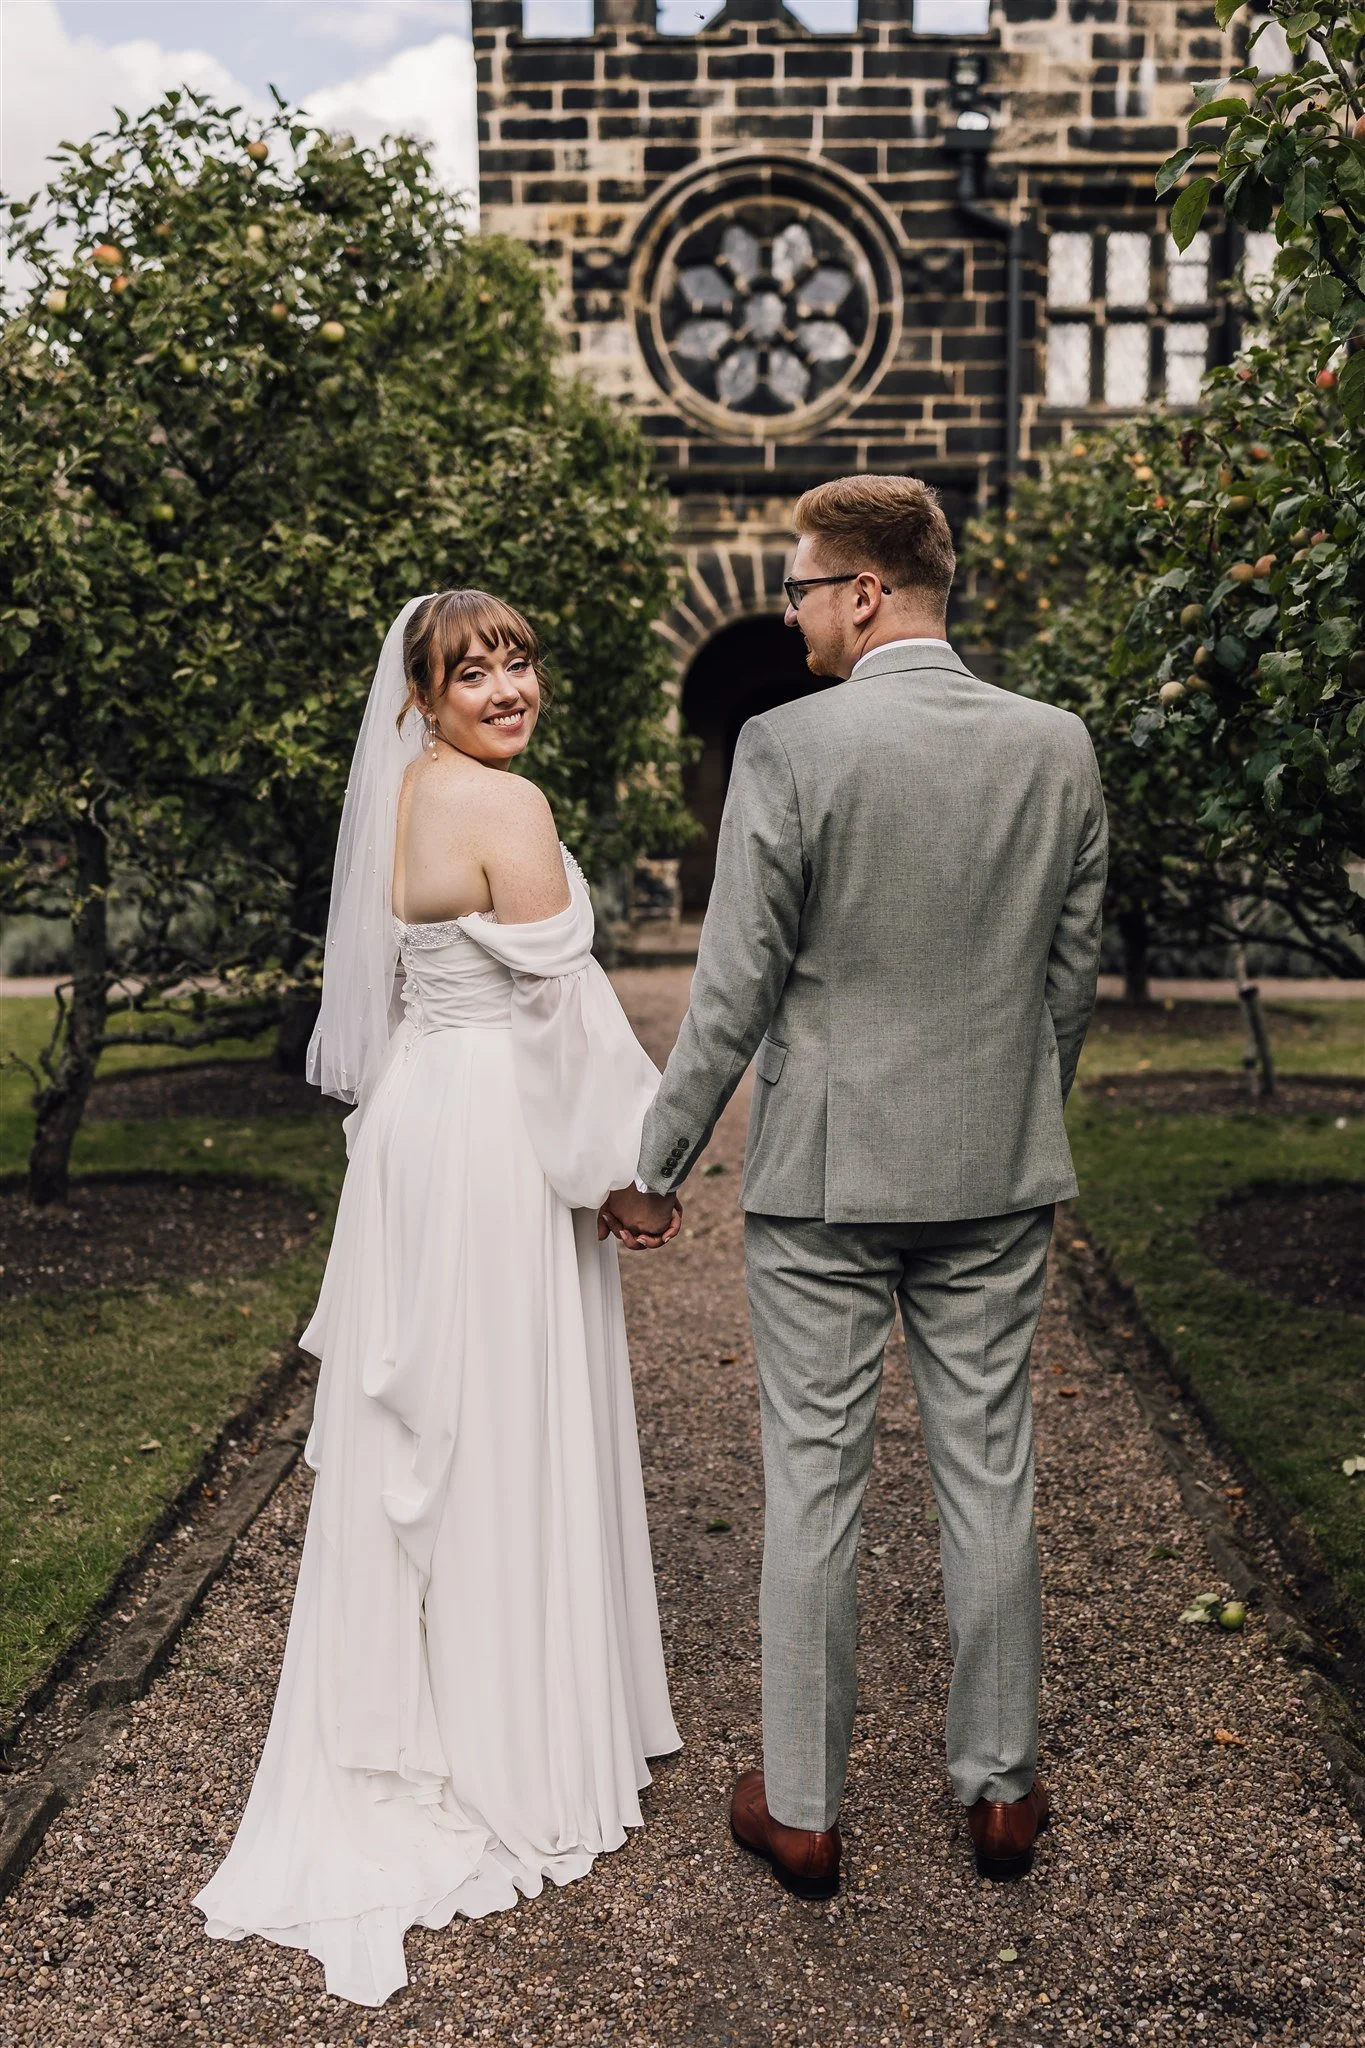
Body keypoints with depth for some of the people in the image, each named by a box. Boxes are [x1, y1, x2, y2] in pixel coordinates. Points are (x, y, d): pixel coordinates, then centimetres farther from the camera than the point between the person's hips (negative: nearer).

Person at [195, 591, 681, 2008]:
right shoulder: (506, 804, -16)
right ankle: (516, 1745, 20)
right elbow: (560, 999, -18)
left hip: (413, 1117, 9)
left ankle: (408, 1711, 33)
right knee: (506, 1431, 3)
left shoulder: (402, 798, 11)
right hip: (501, 1132, -9)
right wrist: (629, 1163, -10)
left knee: (420, 1427, 17)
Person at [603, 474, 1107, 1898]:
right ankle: (1000, 1787, 29)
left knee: (813, 1484, 8)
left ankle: (802, 1808, 22)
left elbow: (734, 991, -12)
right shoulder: (1059, 747, 0)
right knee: (989, 1475, 14)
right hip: (997, 1177, 4)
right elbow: (1072, 975, 7)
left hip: (822, 1177, -3)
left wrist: (653, 1165, -1)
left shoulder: (786, 746, -13)